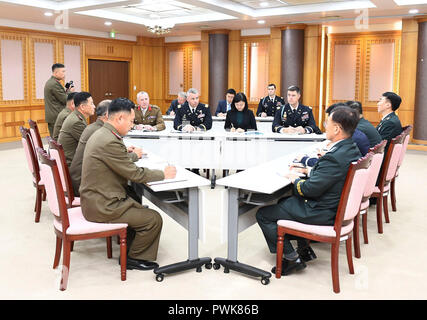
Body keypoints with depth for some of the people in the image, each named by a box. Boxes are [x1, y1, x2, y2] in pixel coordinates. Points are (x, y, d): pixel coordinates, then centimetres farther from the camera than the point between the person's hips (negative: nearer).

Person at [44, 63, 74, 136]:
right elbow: (65, 100, -15)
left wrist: (66, 91, 8)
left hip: (52, 116, 10)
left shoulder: (50, 82, 16)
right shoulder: (55, 84, -16)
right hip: (57, 117, -10)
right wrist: (70, 91, 1)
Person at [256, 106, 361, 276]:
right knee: (285, 201, 29)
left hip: (322, 214, -10)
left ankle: (292, 258, 7)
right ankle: (304, 248, 27)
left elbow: (310, 189, -26)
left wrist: (296, 180, -7)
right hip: (338, 206, 10)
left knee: (263, 214, 0)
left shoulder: (335, 158, -31)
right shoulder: (352, 149, 0)